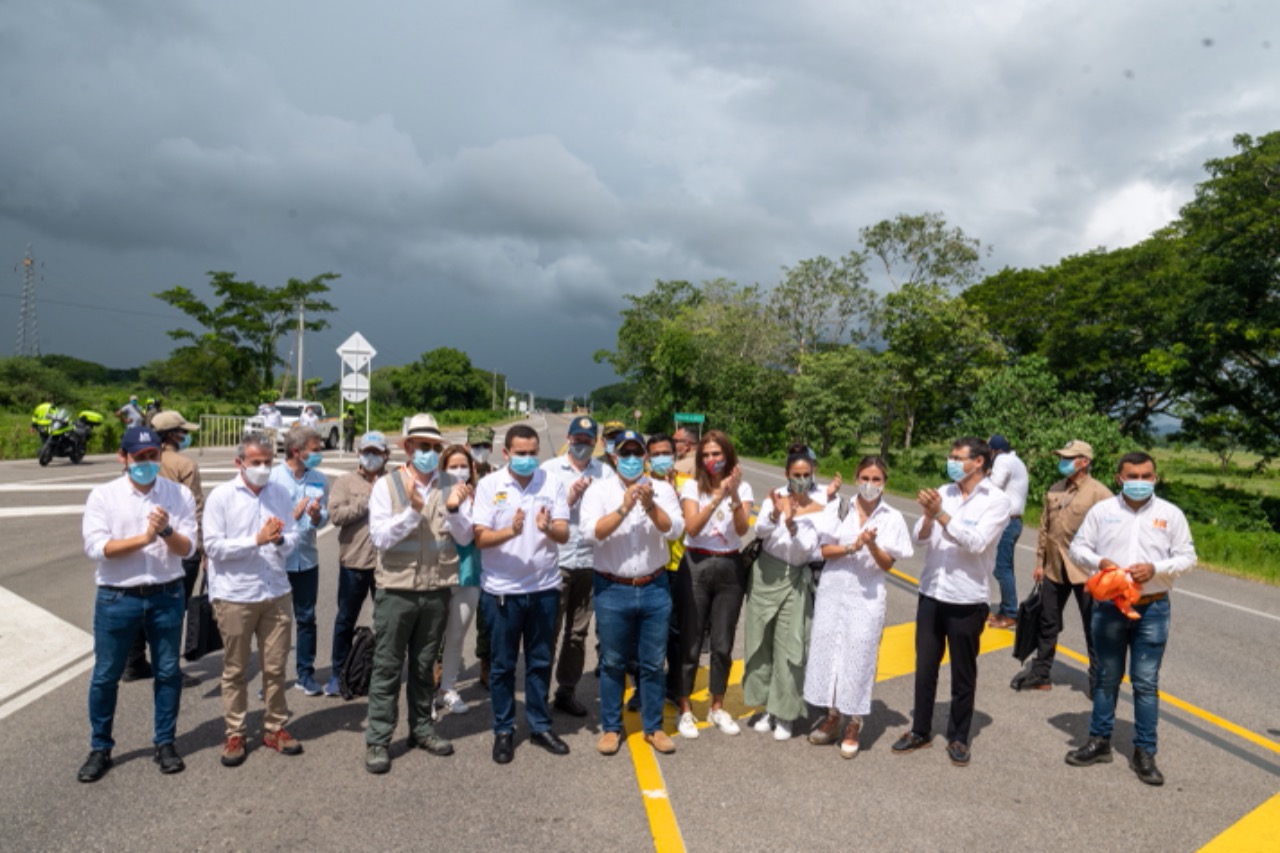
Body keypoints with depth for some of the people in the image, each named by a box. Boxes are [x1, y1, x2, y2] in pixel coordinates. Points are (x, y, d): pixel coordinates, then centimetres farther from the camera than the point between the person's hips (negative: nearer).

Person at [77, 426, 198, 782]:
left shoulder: (179, 494, -2)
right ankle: (100, 748, 28)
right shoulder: (103, 496, -4)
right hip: (117, 598, -1)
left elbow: (188, 548, -5)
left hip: (167, 596, 1)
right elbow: (95, 548, -13)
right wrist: (144, 538, -21)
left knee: (168, 672, 10)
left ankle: (165, 742, 26)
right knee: (105, 675, 10)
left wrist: (167, 531, -24)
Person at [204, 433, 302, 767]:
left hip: (277, 592, 3)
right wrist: (258, 540, -18)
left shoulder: (280, 493, 6)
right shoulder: (221, 496, -5)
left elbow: (293, 538, 6)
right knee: (235, 669, 10)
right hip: (234, 596, -3)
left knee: (275, 666, 10)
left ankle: (275, 727, 24)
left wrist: (280, 540, -15)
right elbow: (213, 546, -11)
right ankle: (235, 733, 23)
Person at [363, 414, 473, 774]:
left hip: (437, 590, 3)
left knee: (425, 665, 16)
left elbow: (465, 538, -1)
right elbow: (380, 537, -13)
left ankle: (422, 728, 30)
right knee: (387, 667, 4)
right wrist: (413, 510, -25)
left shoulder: (449, 487, 2)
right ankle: (377, 740, 14)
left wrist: (453, 510, -20)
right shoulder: (387, 485, -4)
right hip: (396, 589, -3)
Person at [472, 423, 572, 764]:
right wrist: (511, 531, -29)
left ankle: (540, 726, 28)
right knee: (503, 665, 9)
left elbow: (564, 534, -6)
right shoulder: (489, 485, -5)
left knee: (540, 662, 13)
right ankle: (503, 730, 24)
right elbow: (480, 538, -11)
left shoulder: (552, 483, -1)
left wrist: (549, 528, -29)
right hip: (501, 589, -1)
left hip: (545, 588, 2)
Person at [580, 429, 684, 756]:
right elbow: (591, 533, -15)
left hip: (654, 589, 1)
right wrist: (624, 508, -23)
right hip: (612, 590, -1)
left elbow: (675, 530, -9)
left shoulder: (662, 489, 2)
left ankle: (653, 727, 26)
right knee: (613, 663, 10)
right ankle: (611, 728, 25)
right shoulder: (599, 489, -2)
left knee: (652, 664, 11)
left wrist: (650, 506, -24)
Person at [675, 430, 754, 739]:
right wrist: (717, 497, -25)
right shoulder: (692, 486, -3)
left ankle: (717, 708, 26)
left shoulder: (742, 487, 2)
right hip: (696, 566, -2)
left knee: (723, 644, 10)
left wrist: (734, 496, -26)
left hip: (730, 568, 2)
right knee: (691, 642, 3)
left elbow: (742, 530, -12)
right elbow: (692, 528, -17)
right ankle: (685, 710, 17)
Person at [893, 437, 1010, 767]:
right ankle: (920, 730, 29)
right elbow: (921, 538, -3)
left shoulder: (996, 501, -8)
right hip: (931, 594, 4)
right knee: (925, 667, 13)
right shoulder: (942, 493, 3)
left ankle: (958, 737, 27)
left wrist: (941, 515, -27)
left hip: (967, 601, -4)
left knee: (963, 674, 11)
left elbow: (976, 543, -21)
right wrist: (928, 515, -22)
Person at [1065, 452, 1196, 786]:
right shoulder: (1101, 510, 0)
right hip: (1108, 606, 1)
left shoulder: (1171, 514, -1)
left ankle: (1144, 752, 16)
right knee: (1107, 678, 12)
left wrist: (1156, 569, -17)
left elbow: (1187, 558, 0)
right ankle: (1099, 742, 24)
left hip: (1152, 609, -1)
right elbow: (1078, 547, 4)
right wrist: (1098, 561, -16)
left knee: (1146, 683, 4)